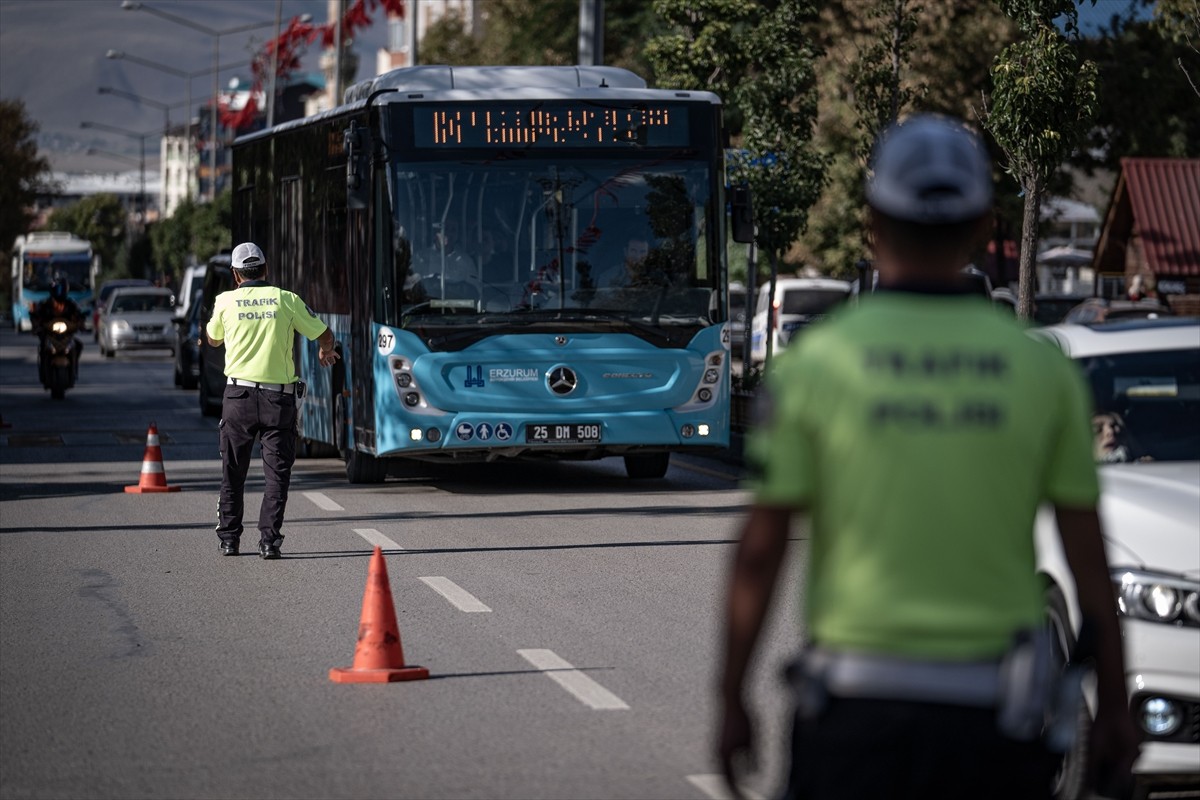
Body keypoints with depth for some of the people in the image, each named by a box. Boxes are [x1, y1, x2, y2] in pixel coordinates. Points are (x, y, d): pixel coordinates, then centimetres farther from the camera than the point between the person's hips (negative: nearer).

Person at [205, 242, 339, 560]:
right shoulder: (285, 300, 0)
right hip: (278, 398, -1)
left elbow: (213, 340, 22)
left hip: (239, 394, 1)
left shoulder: (226, 301, 2)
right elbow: (324, 335, 7)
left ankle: (229, 539, 16)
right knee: (277, 473, 2)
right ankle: (269, 539, -6)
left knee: (232, 473, 13)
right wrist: (325, 351, 31)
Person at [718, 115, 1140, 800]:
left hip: (857, 706, -1)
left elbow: (761, 551, -3)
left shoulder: (816, 364, -3)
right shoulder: (1042, 369, 1)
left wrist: (733, 700, 5)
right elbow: (1089, 558, 2)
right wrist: (1115, 707, 11)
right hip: (990, 715, 1)